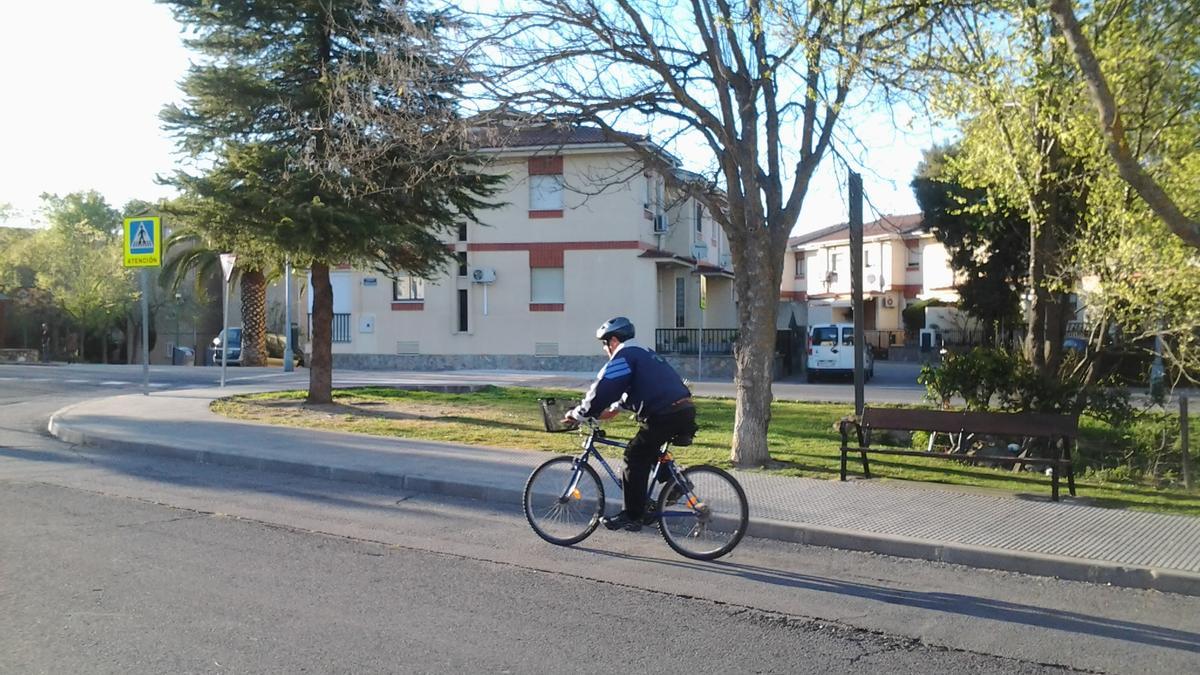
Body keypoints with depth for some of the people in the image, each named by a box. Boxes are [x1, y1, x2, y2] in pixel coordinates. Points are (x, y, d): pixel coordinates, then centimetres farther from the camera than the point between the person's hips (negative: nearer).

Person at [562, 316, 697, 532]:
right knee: (647, 452, 26)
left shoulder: (625, 355, -4)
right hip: (685, 410, 9)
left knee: (635, 457, 0)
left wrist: (578, 415, 0)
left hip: (666, 415, -9)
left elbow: (603, 389, -9)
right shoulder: (643, 353, 26)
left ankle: (632, 517, 3)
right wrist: (614, 409, 30)